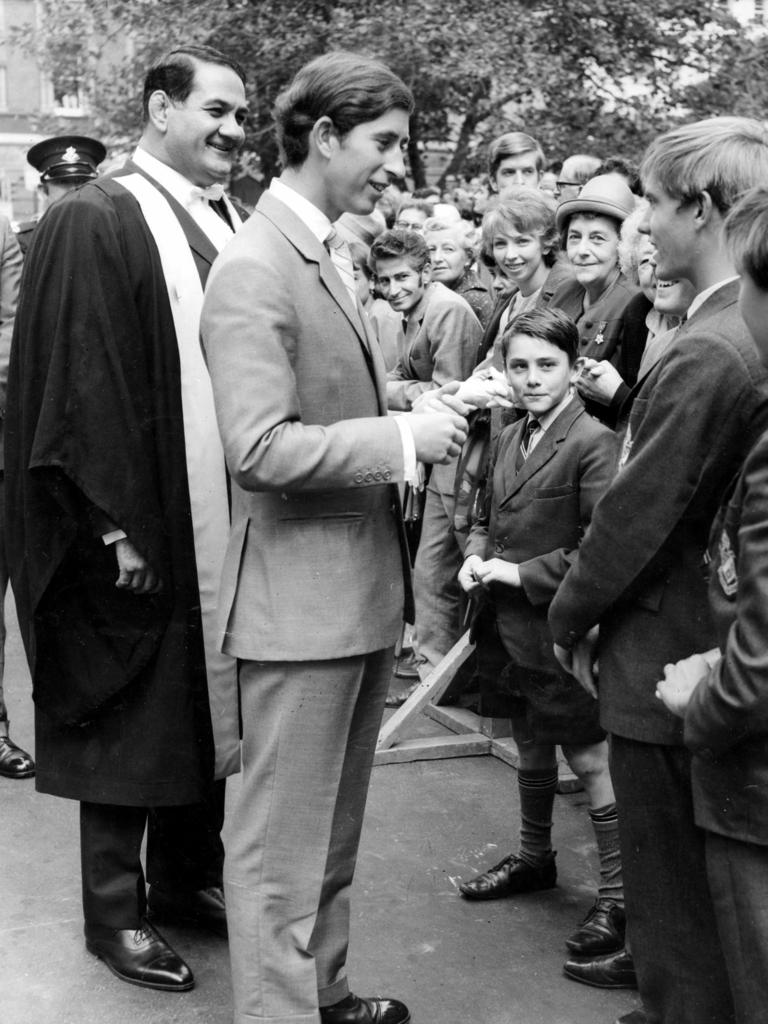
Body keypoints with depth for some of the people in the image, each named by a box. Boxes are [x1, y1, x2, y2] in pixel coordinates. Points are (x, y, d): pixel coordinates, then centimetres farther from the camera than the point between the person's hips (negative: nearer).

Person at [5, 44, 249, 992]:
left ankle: (188, 879, 30)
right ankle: (116, 912, 19)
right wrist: (121, 523, -19)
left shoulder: (225, 223, 11)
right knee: (133, 716, 4)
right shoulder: (95, 222, -10)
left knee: (205, 702, 15)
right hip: (141, 528, -7)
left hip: (221, 520, 7)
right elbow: (82, 382, -15)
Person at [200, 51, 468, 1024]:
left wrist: (413, 420, 5)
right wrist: (402, 440, -20)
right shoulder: (254, 268, -17)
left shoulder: (331, 257, 12)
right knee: (283, 846, 2)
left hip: (362, 588, 10)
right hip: (301, 599, -10)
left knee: (334, 832, 21)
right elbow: (260, 450, -25)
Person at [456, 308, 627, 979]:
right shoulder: (509, 439, 9)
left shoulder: (593, 443, -16)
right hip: (508, 623, 8)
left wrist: (519, 573, -18)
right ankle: (535, 857, 39)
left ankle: (619, 892, 12)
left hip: (558, 627, -8)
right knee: (531, 747, 22)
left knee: (589, 758, 0)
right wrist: (476, 557, 1)